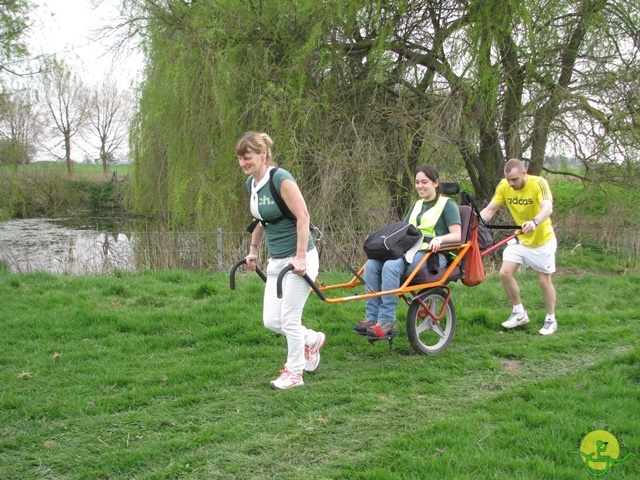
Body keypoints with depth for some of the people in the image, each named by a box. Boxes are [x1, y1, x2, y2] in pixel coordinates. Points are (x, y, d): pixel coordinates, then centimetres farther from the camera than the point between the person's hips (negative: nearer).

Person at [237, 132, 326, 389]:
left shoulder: (280, 178, -18)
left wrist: (300, 257, -23)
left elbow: (303, 216, -21)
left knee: (289, 319, -2)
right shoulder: (251, 183, 7)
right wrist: (253, 250, 24)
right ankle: (312, 339, 32)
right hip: (276, 261, 8)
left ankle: (294, 373, 16)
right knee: (271, 321, 7)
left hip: (298, 259, -8)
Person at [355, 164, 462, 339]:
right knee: (371, 265, -21)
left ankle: (387, 322, -33)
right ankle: (372, 317, -23)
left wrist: (439, 239, -25)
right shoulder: (416, 206, 26)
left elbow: (457, 235, -5)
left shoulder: (447, 205, 5)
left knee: (391, 266, -34)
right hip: (409, 251, 7)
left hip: (432, 255, -7)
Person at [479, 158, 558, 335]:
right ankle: (519, 313, 10)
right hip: (519, 239, 4)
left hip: (542, 240, -4)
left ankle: (551, 320, 24)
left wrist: (534, 222, -59)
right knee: (505, 273, -9)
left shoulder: (538, 183, -24)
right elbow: (490, 209, -10)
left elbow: (548, 208, -39)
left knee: (544, 281, 3)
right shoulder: (504, 186, -11)